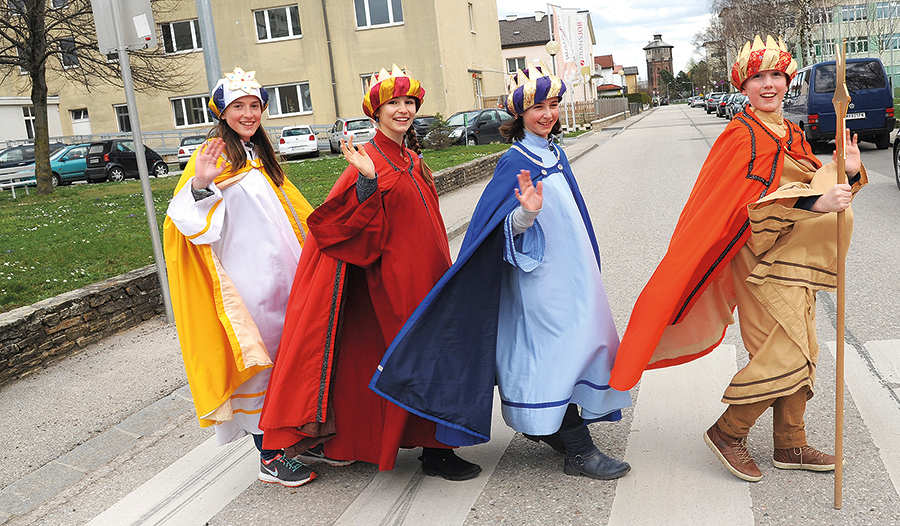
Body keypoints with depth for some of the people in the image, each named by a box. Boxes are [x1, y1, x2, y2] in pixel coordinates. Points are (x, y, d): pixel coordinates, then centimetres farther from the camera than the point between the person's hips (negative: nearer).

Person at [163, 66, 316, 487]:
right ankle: (269, 459, 9)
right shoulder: (215, 156, -9)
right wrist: (199, 183, -37)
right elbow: (191, 220, -21)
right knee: (258, 363, -1)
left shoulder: (259, 155, 16)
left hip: (281, 274, 8)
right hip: (246, 279, -8)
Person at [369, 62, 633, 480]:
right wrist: (526, 213, -40)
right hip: (539, 276, -9)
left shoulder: (555, 155, 11)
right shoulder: (515, 162, -13)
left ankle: (544, 425, 32)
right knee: (557, 351, -6)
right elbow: (510, 228, -18)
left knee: (571, 347, 15)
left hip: (568, 272, 9)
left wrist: (586, 271, 27)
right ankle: (578, 451, 3)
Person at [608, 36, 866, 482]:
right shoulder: (743, 135, -12)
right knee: (784, 356, -10)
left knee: (800, 355, 12)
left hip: (794, 260, 9)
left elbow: (812, 188, 16)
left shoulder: (791, 136, 16)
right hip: (763, 262, -9)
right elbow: (753, 205, -21)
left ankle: (790, 445, 24)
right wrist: (816, 203, -31)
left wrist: (848, 173, -3)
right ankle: (727, 432, 7)